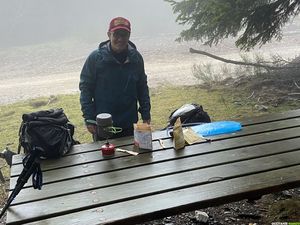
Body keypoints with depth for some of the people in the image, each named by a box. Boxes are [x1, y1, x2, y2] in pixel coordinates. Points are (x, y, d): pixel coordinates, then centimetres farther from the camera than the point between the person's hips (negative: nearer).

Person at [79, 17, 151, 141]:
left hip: (129, 124, 3)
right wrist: (89, 118, -10)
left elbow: (142, 87, 7)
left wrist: (146, 114, 5)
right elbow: (85, 87, -6)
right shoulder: (95, 58, -9)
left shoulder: (136, 57, 0)